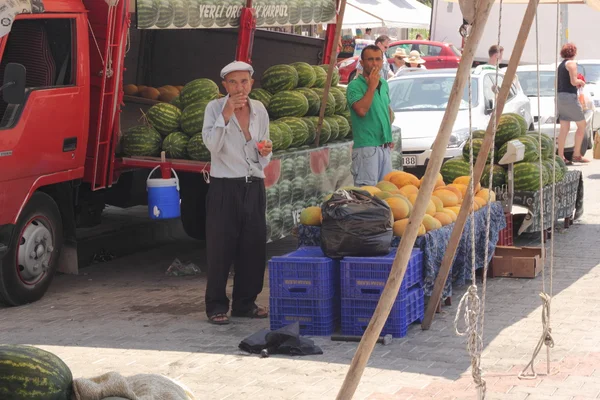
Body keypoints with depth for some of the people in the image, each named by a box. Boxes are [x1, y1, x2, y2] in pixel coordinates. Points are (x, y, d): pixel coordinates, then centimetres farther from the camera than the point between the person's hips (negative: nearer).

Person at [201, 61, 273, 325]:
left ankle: (245, 303, 18)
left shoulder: (259, 110, 10)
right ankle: (216, 306, 6)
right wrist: (227, 113, -22)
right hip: (224, 187, -4)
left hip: (254, 187, 5)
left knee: (253, 246, 6)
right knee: (221, 247, -2)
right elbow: (212, 144, -19)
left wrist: (266, 152, -3)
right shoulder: (215, 108, -3)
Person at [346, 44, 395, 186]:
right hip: (366, 146, -8)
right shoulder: (355, 85, -9)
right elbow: (361, 110, -24)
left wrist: (389, 137, 17)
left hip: (385, 146, 8)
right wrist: (372, 86, -18)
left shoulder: (384, 84, 14)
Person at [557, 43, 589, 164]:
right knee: (582, 125, 2)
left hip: (560, 97, 8)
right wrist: (580, 81, 3)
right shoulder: (571, 63, -10)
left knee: (564, 128, 7)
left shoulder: (560, 65, 16)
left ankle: (561, 156, 2)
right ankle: (576, 154, -1)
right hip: (570, 97, -8)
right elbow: (573, 81, -18)